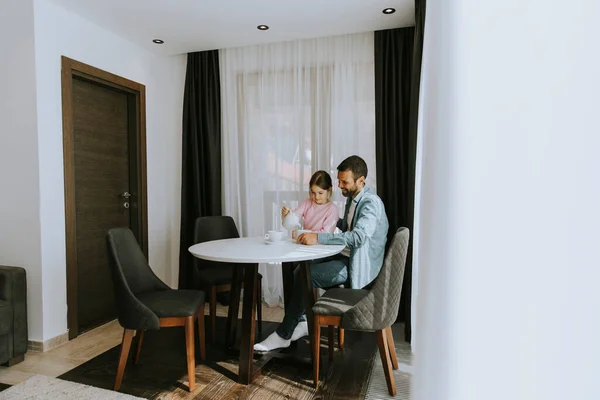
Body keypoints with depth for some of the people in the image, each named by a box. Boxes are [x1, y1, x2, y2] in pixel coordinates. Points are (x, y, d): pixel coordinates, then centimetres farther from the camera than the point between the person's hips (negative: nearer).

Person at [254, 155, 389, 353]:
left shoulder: (371, 203, -18)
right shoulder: (352, 198, 10)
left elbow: (357, 237, -33)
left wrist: (318, 237, -36)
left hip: (356, 265, -9)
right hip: (346, 257, 9)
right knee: (300, 269, -3)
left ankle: (283, 335, -3)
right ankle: (302, 322, 5)